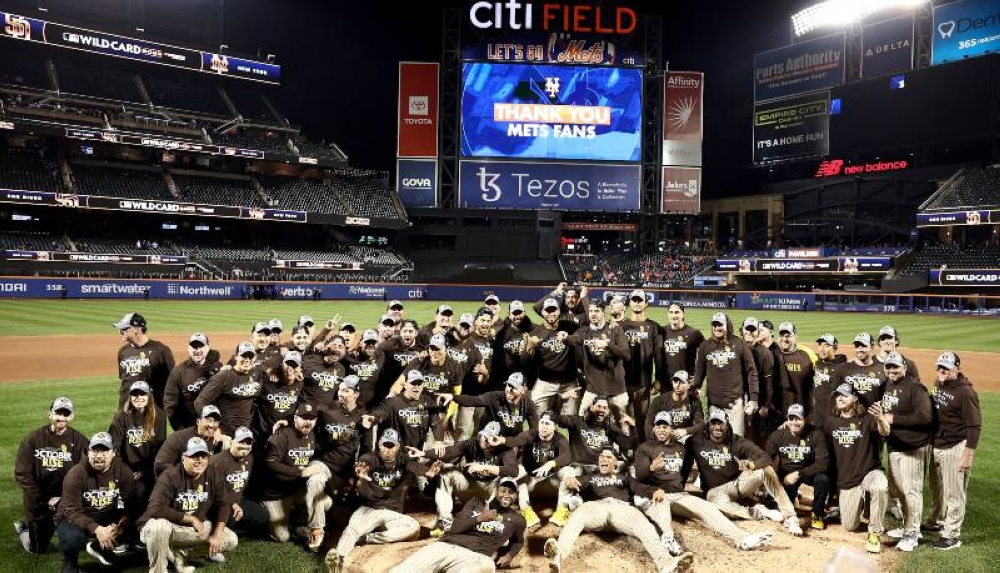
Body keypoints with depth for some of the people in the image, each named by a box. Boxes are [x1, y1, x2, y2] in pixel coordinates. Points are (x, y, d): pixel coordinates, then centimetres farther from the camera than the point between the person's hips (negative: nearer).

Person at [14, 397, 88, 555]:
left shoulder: (79, 441, -9)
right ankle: (23, 528, 44)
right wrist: (44, 501, -11)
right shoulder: (33, 439, -7)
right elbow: (22, 474, -7)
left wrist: (63, 498, -18)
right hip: (38, 502, 1)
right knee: (38, 549, 11)